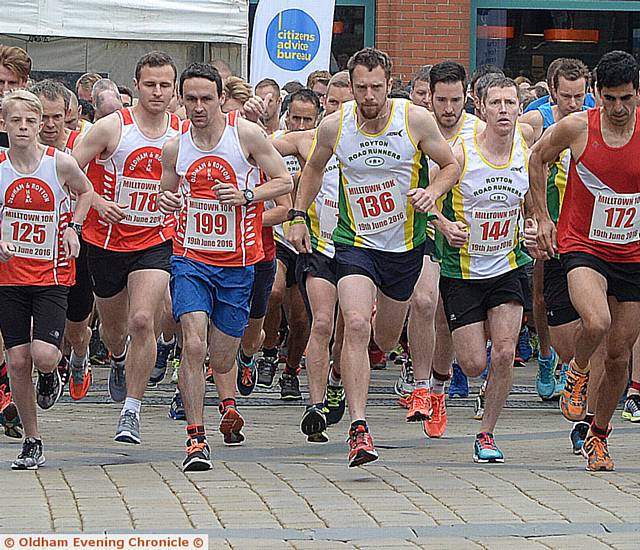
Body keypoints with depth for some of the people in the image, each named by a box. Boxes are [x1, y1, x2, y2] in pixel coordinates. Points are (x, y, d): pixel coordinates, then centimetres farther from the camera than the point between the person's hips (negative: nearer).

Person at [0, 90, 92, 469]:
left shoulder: (60, 164, -8)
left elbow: (85, 191, 14)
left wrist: (73, 227, 0)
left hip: (52, 274, -1)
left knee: (44, 356, -17)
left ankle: (52, 374, 22)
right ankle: (32, 442, 14)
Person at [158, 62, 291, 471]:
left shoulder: (246, 134, -6)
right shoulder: (175, 148, 1)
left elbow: (284, 181, 0)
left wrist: (245, 196, -16)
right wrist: (167, 203, -7)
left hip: (238, 262, -1)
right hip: (190, 257, 1)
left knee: (221, 361, 6)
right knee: (194, 346, -19)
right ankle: (196, 438, -11)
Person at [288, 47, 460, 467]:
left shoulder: (416, 120, -11)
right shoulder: (334, 126, -7)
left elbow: (451, 165, 2)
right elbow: (314, 168, 14)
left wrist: (433, 192, -18)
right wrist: (299, 215, 9)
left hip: (405, 244, 1)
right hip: (355, 242, -1)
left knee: (386, 340, 17)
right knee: (356, 325, -24)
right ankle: (359, 430, -27)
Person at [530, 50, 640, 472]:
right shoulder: (577, 128, -11)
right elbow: (538, 158, 8)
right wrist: (542, 216, 7)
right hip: (582, 246, -2)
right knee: (596, 322, -30)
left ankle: (599, 435, 27)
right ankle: (577, 373, 3)